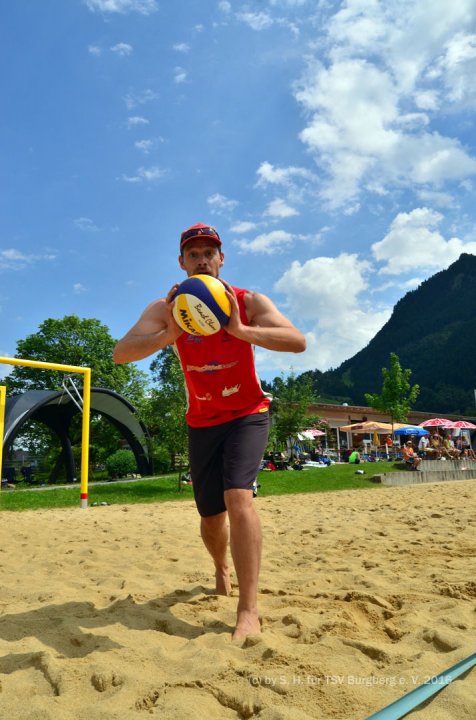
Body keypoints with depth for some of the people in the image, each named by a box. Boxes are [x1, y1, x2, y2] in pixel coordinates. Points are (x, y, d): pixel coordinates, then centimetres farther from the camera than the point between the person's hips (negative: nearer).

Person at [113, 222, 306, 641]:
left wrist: (241, 330, -43)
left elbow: (298, 342, -28)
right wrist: (167, 336, -43)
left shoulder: (249, 303, -13)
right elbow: (121, 354, -23)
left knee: (238, 497, -25)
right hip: (202, 421, 3)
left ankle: (249, 613, -19)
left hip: (247, 414, -2)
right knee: (211, 517, 9)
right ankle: (222, 570, 43)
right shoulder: (166, 309, -9)